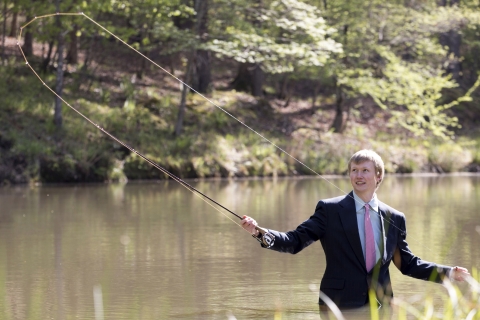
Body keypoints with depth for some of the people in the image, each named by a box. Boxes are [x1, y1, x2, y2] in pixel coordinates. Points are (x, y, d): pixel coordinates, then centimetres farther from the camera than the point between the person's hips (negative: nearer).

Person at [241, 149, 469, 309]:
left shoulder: (394, 219, 9)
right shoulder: (330, 210, 0)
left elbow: (408, 264, 14)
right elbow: (295, 241, -6)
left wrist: (449, 273, 4)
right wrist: (260, 233, -21)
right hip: (341, 306, -3)